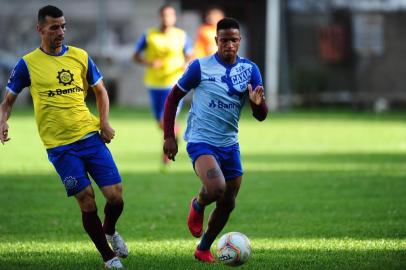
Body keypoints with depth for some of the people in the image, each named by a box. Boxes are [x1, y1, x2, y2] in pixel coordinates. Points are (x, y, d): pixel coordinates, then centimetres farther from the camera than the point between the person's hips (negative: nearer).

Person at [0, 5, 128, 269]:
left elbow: (100, 90, 18)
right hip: (60, 145, -2)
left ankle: (110, 231, 29)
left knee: (115, 196, -5)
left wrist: (104, 122, 3)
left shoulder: (80, 57, 6)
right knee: (87, 202, -7)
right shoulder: (28, 64, -1)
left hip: (91, 136, 3)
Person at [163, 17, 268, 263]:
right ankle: (198, 205, 7)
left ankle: (203, 249, 31)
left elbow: (261, 116, -1)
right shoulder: (201, 67, -9)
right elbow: (173, 98, 1)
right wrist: (169, 137, -5)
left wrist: (258, 102, -25)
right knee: (216, 189, -29)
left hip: (230, 144, 5)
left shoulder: (250, 70, 1)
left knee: (228, 203, 10)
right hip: (201, 141, -5)